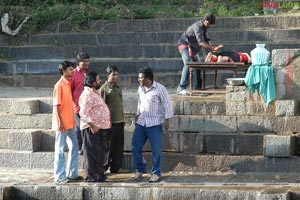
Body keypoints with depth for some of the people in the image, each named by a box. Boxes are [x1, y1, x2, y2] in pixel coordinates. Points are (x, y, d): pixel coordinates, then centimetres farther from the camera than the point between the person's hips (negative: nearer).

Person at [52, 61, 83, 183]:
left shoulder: (68, 83, 11)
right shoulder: (59, 85, -13)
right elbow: (56, 105, -15)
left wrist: (72, 119, 16)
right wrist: (60, 122, -20)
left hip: (70, 122, 8)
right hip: (62, 123, -8)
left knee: (74, 147, 11)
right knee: (60, 149, -1)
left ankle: (72, 173, 19)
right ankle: (59, 176, 3)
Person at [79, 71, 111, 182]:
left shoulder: (95, 93, 16)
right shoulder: (87, 95, -17)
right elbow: (83, 113, -23)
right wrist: (92, 126, -25)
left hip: (100, 127, 10)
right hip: (92, 128, -10)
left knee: (101, 152, 15)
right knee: (92, 153, -6)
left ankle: (99, 175, 25)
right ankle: (91, 177, -1)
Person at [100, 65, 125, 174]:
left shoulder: (118, 87, 14)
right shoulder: (104, 88, -8)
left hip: (119, 121, 7)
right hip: (110, 122, -7)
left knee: (119, 146, 8)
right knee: (108, 146, -1)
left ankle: (115, 167, 16)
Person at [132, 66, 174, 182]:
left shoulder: (160, 89, -11)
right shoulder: (140, 89, 8)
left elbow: (167, 104, -8)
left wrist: (167, 120, -12)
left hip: (155, 124, -6)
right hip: (141, 122, 6)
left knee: (156, 150, 0)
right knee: (136, 147, 4)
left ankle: (156, 173, 11)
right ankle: (140, 169, 20)